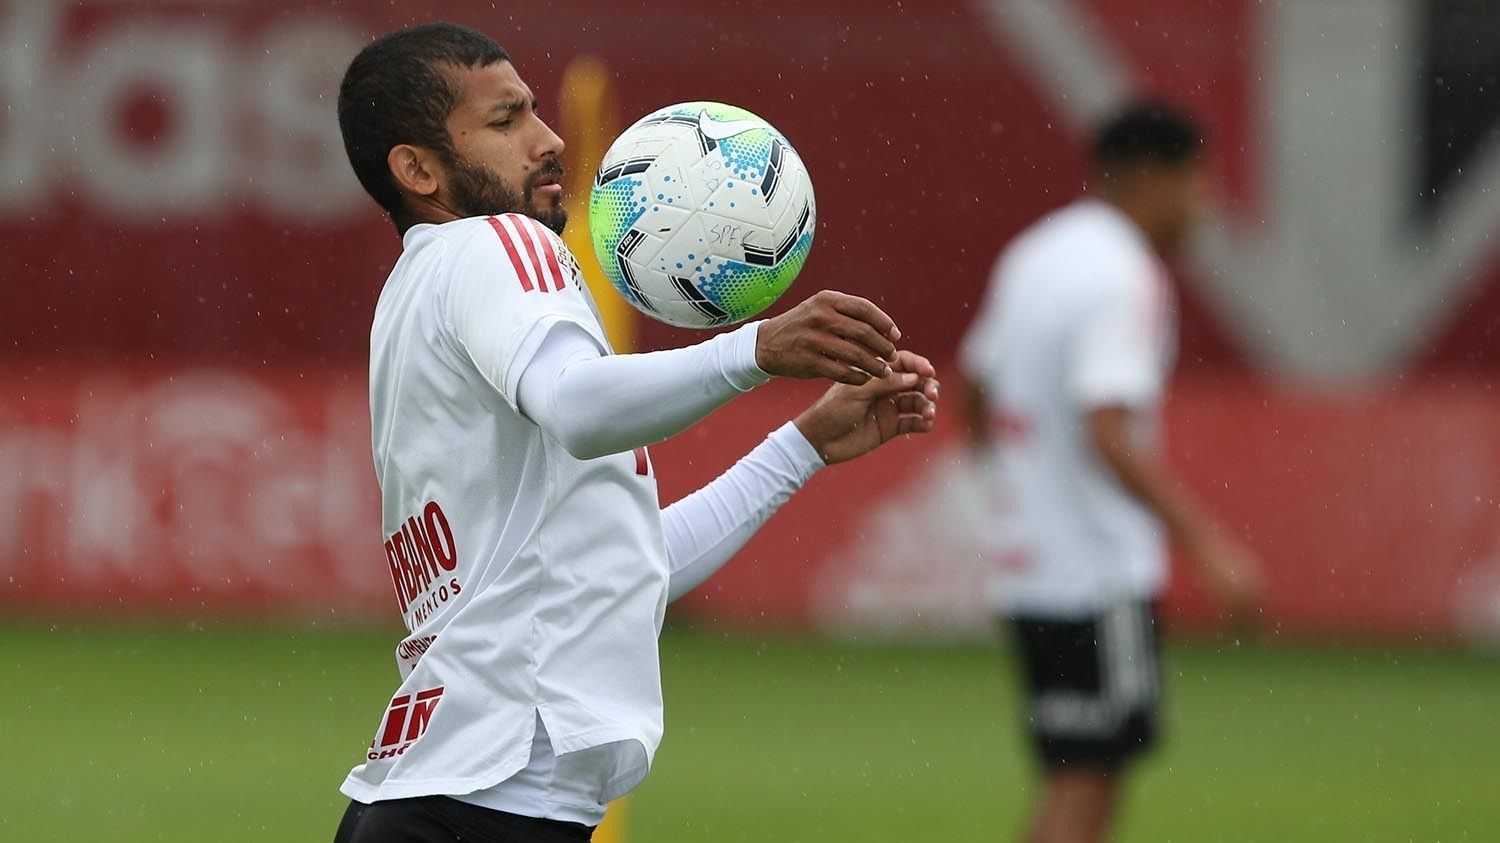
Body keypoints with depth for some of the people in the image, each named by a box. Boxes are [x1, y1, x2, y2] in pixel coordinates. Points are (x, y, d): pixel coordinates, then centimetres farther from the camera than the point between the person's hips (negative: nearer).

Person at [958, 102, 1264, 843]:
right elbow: (1112, 438, -24)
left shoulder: (1030, 255, 13)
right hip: (1101, 578, -9)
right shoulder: (1124, 279, -15)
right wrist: (1205, 544, -25)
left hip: (1026, 564, 9)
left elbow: (977, 407, 22)